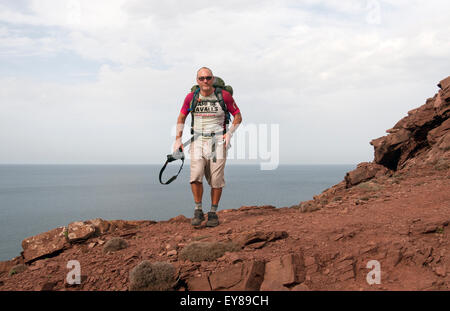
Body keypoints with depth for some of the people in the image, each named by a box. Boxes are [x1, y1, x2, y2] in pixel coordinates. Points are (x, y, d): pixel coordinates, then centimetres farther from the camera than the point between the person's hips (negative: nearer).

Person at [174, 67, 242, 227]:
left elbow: (238, 116, 5)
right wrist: (178, 139, 9)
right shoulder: (191, 97, 1)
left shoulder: (224, 96, -5)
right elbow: (181, 117, 16)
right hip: (198, 141, 1)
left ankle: (213, 213, 14)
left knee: (216, 180, -2)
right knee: (196, 175, -15)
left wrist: (229, 133, -9)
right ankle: (198, 211, 0)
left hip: (218, 142, -1)